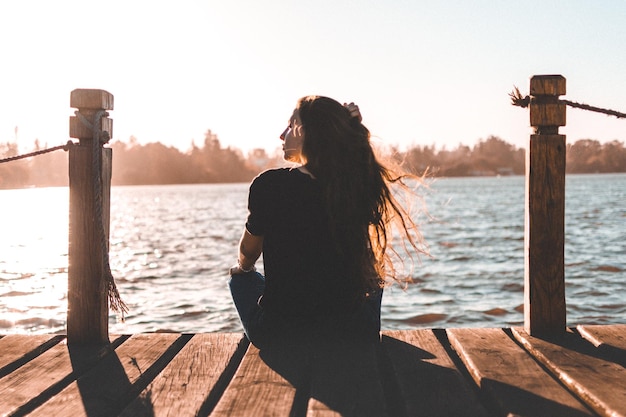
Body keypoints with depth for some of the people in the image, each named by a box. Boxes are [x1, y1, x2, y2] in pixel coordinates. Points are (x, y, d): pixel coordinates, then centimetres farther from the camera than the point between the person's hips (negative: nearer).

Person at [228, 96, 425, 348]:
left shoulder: (270, 185, -14)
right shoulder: (360, 186, -7)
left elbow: (248, 254, 3)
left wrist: (241, 267, 29)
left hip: (278, 334, -2)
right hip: (352, 334, 2)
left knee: (241, 277, 32)